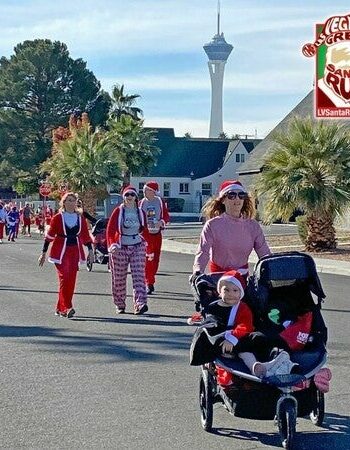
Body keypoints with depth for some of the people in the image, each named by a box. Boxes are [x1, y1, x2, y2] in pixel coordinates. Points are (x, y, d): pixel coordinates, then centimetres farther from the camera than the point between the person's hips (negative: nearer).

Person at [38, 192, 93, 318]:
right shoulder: (57, 218, -1)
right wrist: (43, 253, 0)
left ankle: (60, 308, 13)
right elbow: (49, 235, 1)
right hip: (61, 252, -4)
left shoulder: (80, 218, 9)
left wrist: (90, 250, 7)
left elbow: (85, 236, 14)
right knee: (64, 278, -13)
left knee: (71, 280, 2)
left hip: (74, 252, 4)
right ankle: (66, 308, -15)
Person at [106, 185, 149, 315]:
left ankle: (140, 304, -17)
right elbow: (110, 229, -5)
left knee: (139, 276, -10)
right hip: (120, 248, -1)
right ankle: (119, 305, 20)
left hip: (137, 247, 1)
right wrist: (111, 245, -19)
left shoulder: (140, 212, 7)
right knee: (119, 278, 6)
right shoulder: (118, 211, -2)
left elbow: (145, 231, 14)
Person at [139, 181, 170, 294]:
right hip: (145, 233, -2)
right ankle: (149, 283, -12)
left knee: (155, 259, 9)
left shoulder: (160, 202, 2)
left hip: (157, 234, 2)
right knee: (148, 259, -12)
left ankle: (150, 281, 25)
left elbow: (166, 216, 4)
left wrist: (162, 222, -15)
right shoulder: (142, 203, 0)